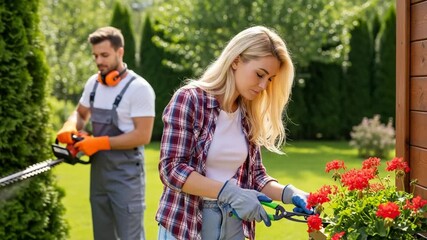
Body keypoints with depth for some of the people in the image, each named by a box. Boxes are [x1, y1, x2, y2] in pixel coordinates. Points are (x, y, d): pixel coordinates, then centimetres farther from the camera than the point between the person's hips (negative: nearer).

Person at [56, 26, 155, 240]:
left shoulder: (139, 88, -15)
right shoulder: (93, 83, 8)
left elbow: (142, 136, -19)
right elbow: (80, 114, 22)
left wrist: (100, 143, -20)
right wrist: (70, 128, -1)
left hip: (126, 176, -7)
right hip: (98, 172, 8)